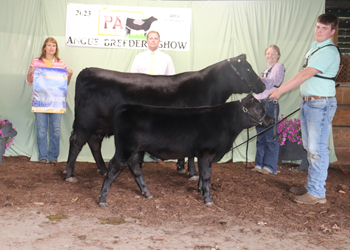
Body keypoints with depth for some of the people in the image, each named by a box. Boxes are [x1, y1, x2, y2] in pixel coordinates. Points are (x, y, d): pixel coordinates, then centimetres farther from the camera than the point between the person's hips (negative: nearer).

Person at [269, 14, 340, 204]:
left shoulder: (329, 52, -16)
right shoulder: (314, 47, 15)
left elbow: (305, 75, -24)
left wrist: (280, 91, -25)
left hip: (321, 104, -9)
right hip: (307, 102, 10)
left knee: (317, 149, -6)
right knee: (310, 148, 15)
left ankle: (317, 193, 1)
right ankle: (310, 186, 25)